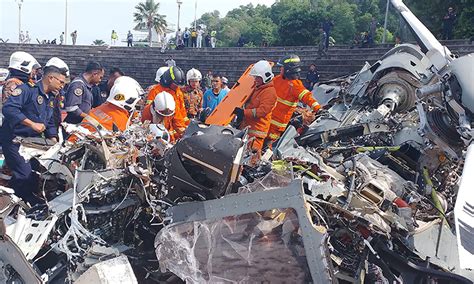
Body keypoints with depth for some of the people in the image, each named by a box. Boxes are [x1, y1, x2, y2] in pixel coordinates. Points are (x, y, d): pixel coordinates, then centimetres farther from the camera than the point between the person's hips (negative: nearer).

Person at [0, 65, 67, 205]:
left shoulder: (51, 99, 17)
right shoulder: (27, 89, -12)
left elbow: (50, 124, 23)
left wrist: (54, 142, 10)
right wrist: (32, 124, -27)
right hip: (14, 140, -9)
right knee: (25, 176, -17)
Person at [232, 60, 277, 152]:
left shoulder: (269, 92, -12)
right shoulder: (256, 87, 18)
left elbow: (262, 111, -22)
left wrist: (243, 112, -25)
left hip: (257, 129, -9)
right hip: (247, 126, 9)